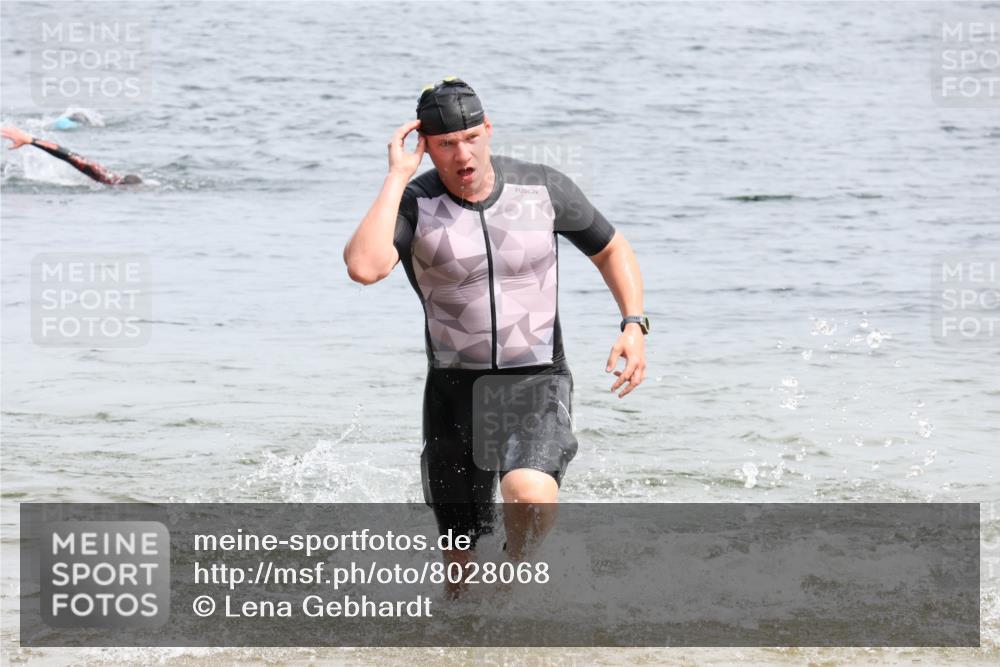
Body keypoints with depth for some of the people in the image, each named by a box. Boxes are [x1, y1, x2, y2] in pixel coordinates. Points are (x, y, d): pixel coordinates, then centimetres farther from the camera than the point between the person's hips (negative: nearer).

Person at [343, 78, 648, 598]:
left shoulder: (542, 188, -3)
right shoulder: (414, 203, -9)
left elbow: (611, 249, 13)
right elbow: (364, 267, -29)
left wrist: (634, 324, -3)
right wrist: (397, 176, -23)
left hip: (537, 384, -1)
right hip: (455, 391, 1)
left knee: (530, 495, -32)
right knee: (461, 570, 8)